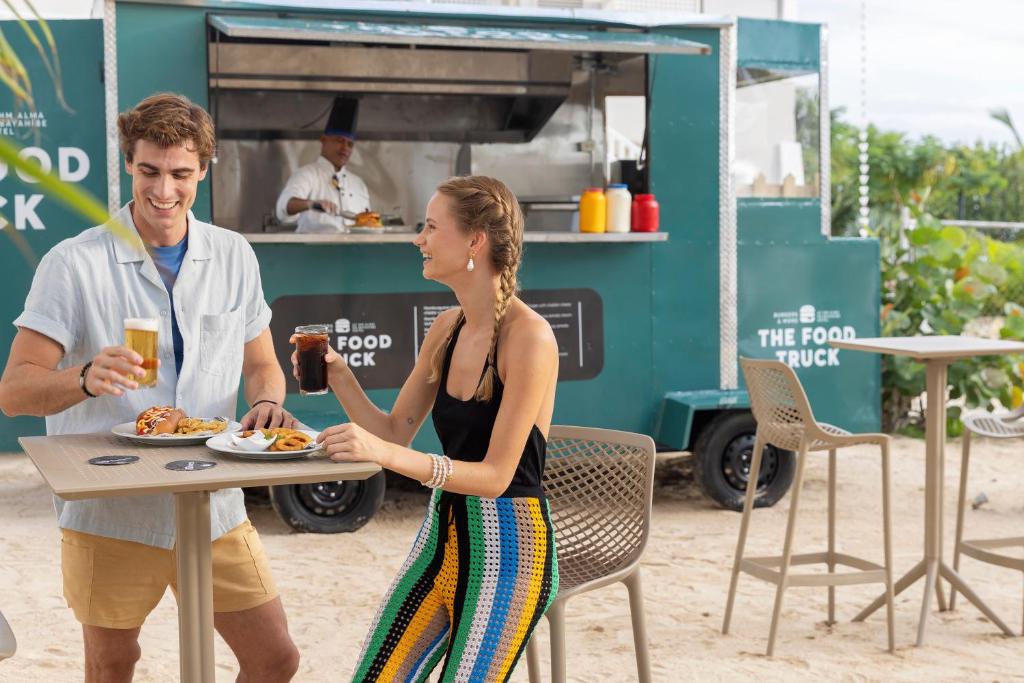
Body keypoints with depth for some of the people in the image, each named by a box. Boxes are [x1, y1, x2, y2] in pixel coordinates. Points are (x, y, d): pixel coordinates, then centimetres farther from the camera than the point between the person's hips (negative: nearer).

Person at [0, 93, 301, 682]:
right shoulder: (75, 264, -8)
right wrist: (87, 379, -31)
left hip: (215, 507, 3)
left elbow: (261, 365, 13)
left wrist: (268, 402, -10)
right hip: (109, 515, -3)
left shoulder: (234, 256, 5)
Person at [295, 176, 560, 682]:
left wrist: (388, 454, -33)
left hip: (509, 544, -7)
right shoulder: (447, 327, 4)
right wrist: (338, 377, -6)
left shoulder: (529, 337, -19)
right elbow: (395, 430, 10)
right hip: (443, 530, 7)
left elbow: (495, 476, -21)